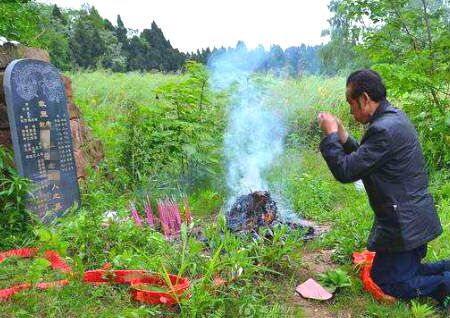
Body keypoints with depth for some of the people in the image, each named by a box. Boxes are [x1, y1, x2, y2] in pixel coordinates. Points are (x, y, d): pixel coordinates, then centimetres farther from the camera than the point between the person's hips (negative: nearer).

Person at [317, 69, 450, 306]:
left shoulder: (384, 129, -28)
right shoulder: (394, 117, 6)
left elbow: (346, 172, -25)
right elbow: (362, 159, 13)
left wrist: (330, 135, -15)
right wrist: (342, 135, 2)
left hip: (403, 223, -10)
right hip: (415, 218, 10)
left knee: (387, 283, 6)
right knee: (406, 272, 25)